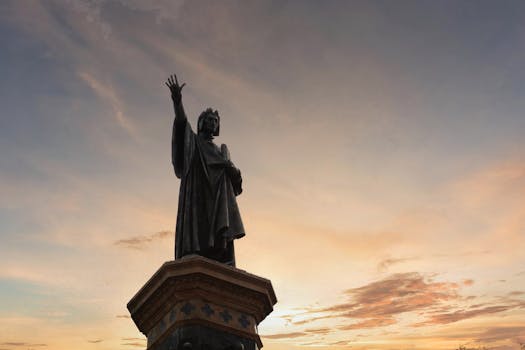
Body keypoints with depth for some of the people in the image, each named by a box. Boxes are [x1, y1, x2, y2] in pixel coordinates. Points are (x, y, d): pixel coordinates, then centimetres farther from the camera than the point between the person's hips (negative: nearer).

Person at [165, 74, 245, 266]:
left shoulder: (221, 151, 32)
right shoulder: (191, 140, 20)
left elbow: (232, 178, 21)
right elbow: (181, 122, -2)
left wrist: (234, 172, -4)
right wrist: (177, 101, -20)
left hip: (218, 196, 4)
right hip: (197, 191, -4)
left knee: (222, 237, -13)